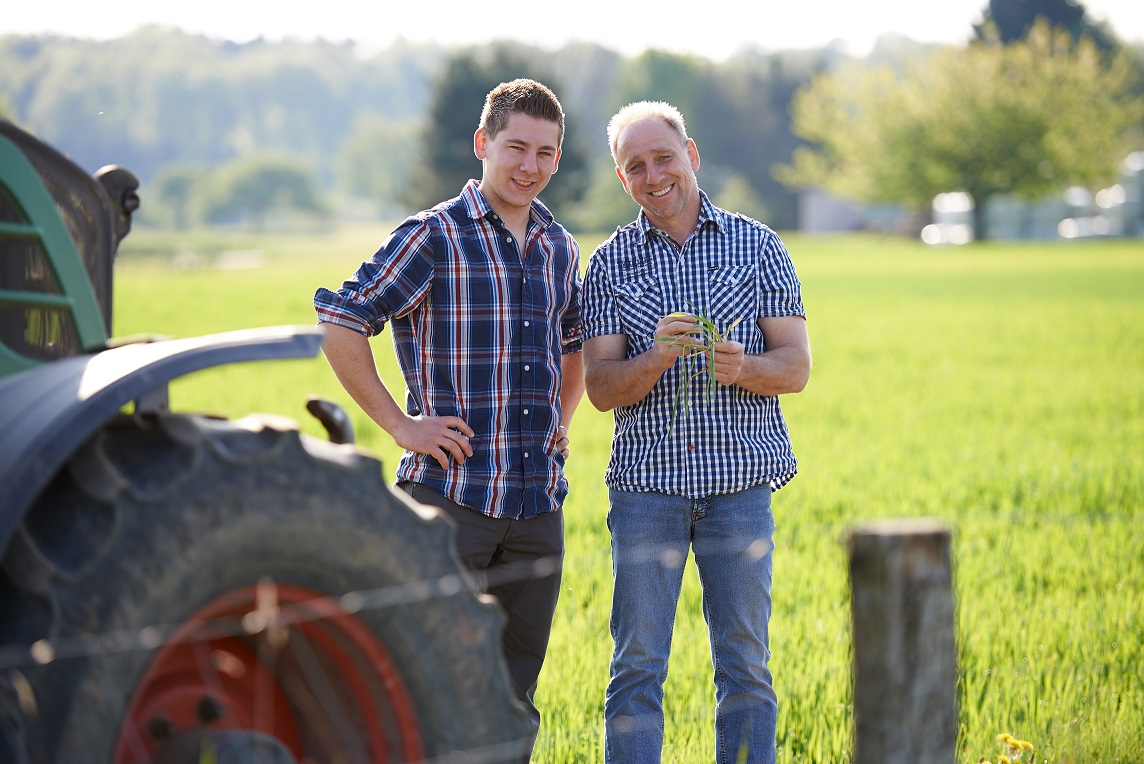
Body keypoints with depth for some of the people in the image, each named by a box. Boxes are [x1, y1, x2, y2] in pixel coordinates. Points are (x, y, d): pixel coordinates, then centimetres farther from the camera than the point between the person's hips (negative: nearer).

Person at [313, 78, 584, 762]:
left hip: (538, 501, 6)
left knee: (515, 696, 9)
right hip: (450, 494, -6)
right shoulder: (436, 236, -6)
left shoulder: (560, 248, 13)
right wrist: (400, 424, -11)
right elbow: (340, 325, -9)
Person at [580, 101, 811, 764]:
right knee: (638, 664, 1)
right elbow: (601, 389, 0)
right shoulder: (611, 263, 7)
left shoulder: (757, 246, 6)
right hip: (646, 480, 0)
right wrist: (655, 360, -20)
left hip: (740, 483, 0)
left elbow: (796, 367, 1)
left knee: (744, 661, 4)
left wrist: (741, 367, -20)